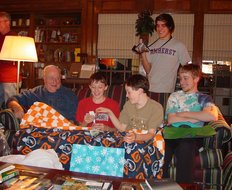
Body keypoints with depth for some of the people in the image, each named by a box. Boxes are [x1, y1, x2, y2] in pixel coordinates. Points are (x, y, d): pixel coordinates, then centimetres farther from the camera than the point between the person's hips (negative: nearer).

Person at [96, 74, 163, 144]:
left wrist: (136, 137, -34)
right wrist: (109, 113, 4)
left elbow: (151, 134, -15)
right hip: (128, 141, 3)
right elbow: (122, 128, 12)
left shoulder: (156, 108, -10)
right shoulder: (128, 104, 9)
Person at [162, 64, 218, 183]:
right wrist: (196, 118, 2)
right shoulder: (174, 96, 23)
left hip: (192, 135, -1)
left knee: (185, 147, -36)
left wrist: (184, 114, -1)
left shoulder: (204, 98, 17)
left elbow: (213, 116, -6)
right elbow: (170, 120, 8)